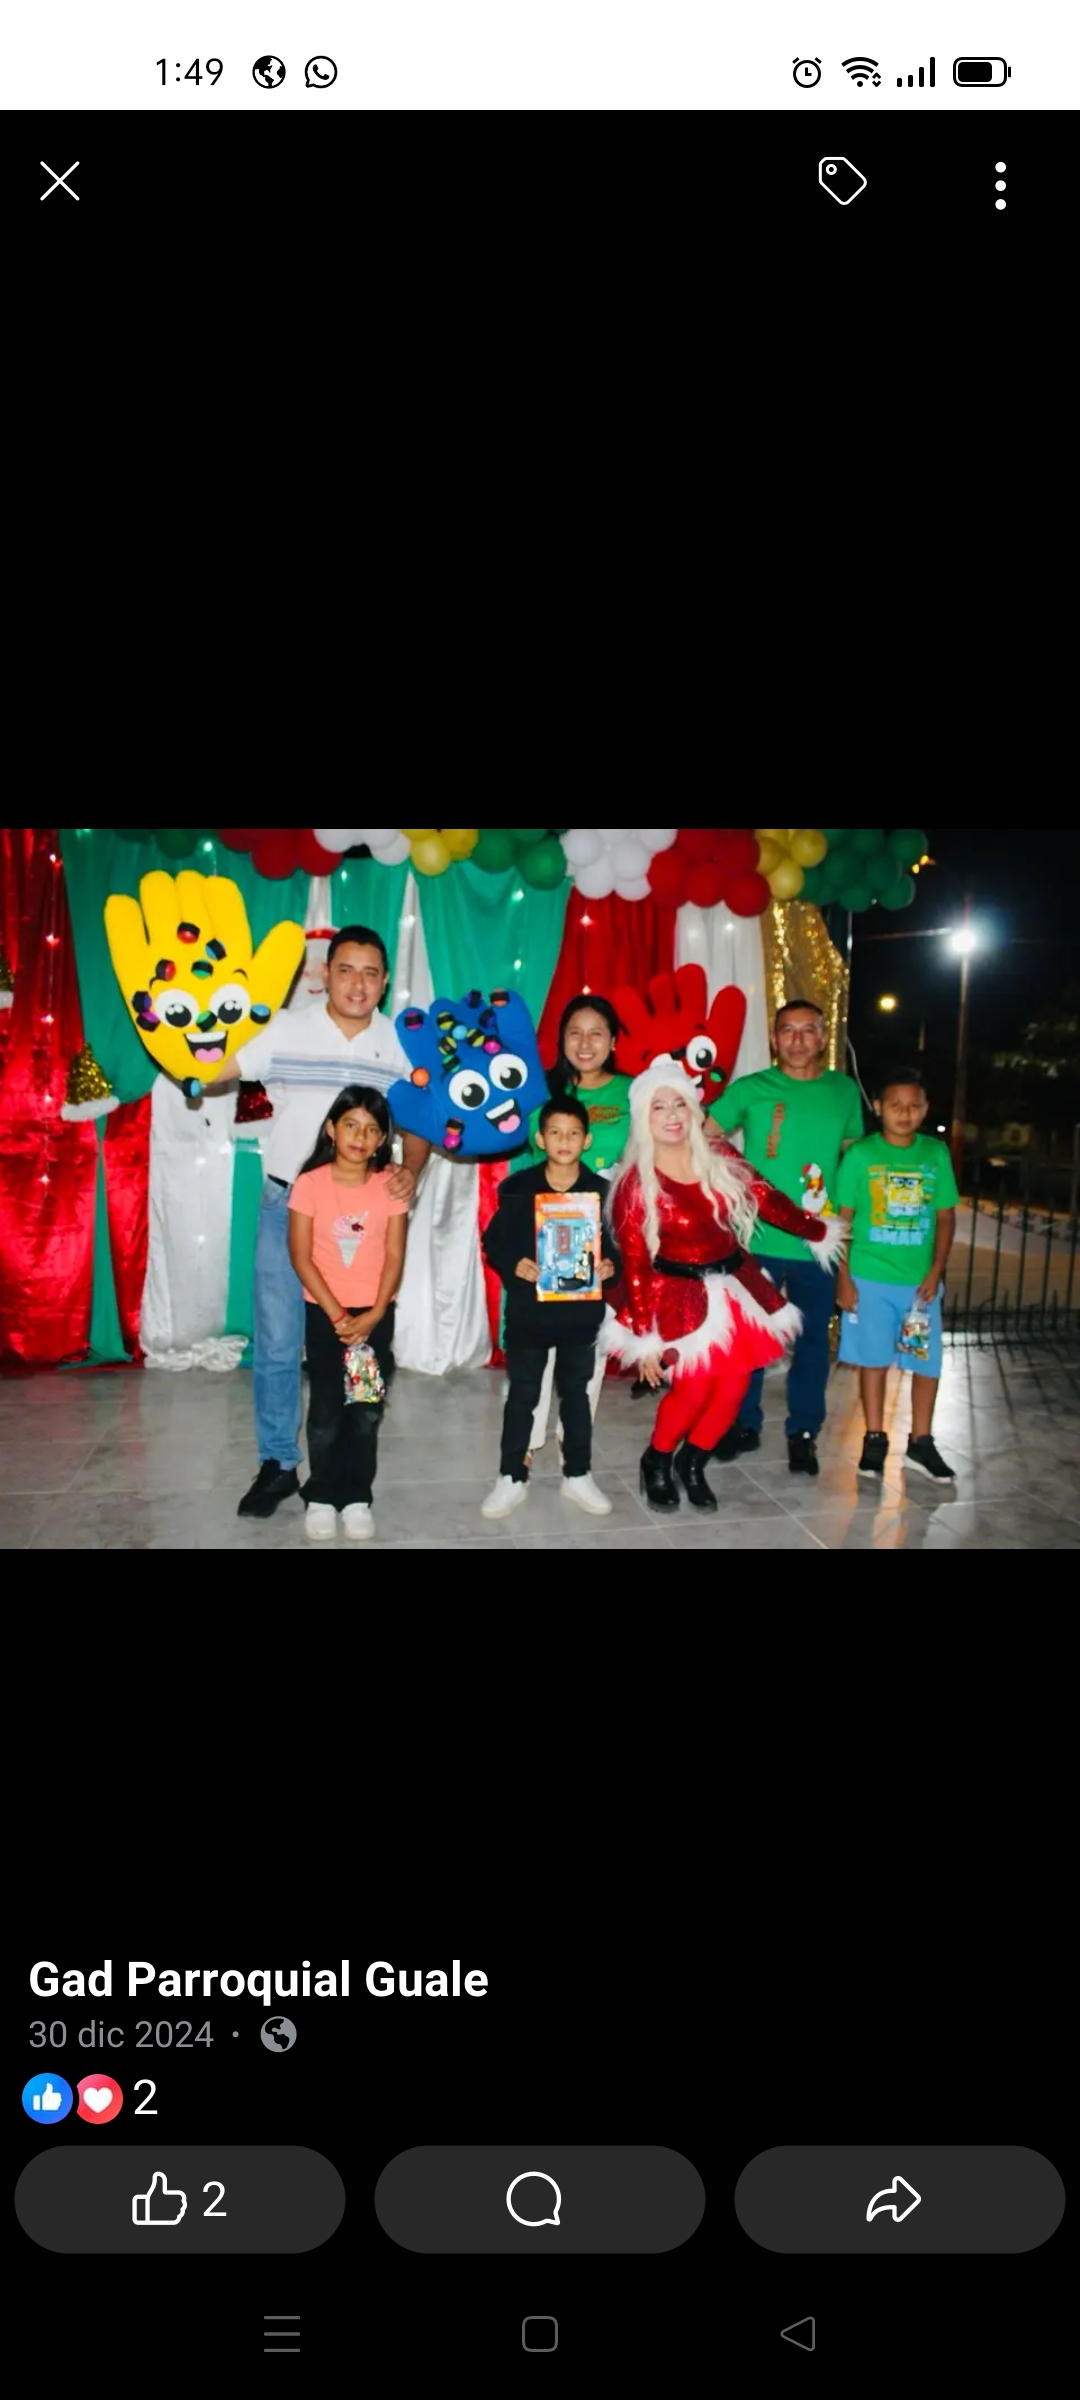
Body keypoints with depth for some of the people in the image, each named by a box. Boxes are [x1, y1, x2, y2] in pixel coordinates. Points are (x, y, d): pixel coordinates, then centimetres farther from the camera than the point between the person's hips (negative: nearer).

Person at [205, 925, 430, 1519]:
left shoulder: (401, 1044, 2)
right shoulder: (284, 1030, -2)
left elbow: (416, 1125, 7)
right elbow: (209, 1072, -5)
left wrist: (412, 1170, -13)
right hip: (287, 1205, -1)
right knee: (277, 1343, 2)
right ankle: (277, 1464, 16)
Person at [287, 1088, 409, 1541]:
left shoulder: (390, 1185, -4)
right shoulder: (310, 1184, -9)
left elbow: (394, 1257, -3)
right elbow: (301, 1257, -9)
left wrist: (373, 1316, -12)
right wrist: (337, 1315, -12)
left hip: (375, 1314, 1)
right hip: (323, 1312, -1)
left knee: (367, 1411, 6)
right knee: (326, 1410, 4)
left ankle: (357, 1497, 18)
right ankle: (321, 1498, 17)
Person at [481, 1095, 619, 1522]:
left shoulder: (601, 1191, -3)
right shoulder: (517, 1188, -6)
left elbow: (616, 1244, 5)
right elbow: (494, 1241, -2)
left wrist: (611, 1266, -15)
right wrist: (513, 1264, -19)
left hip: (581, 1310, 1)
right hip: (528, 1310, -1)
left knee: (575, 1393, 15)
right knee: (522, 1395, 10)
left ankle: (578, 1475, 29)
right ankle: (512, 1478, 22)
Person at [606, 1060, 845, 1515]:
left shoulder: (721, 1159, -3)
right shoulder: (635, 1185, -14)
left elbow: (769, 1202, 9)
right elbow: (635, 1264, -12)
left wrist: (820, 1231, 16)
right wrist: (645, 1338, -13)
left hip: (733, 1285, 5)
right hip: (679, 1293, -4)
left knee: (735, 1385, 1)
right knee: (695, 1387, -11)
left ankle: (692, 1464, 25)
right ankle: (656, 1463, 16)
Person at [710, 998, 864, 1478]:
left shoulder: (845, 1091, 6)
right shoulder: (749, 1089, -2)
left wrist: (844, 1214, 8)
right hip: (757, 1239, -1)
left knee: (812, 1339, 9)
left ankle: (803, 1433, 23)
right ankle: (744, 1424, 23)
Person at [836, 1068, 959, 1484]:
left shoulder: (936, 1154, 1)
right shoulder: (861, 1154, -5)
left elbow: (946, 1217, 6)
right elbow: (842, 1219, -2)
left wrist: (936, 1271, -4)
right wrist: (843, 1276, -7)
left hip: (920, 1280, 2)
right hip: (870, 1277, -2)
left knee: (927, 1363, 6)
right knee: (874, 1359, 8)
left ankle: (921, 1444, 20)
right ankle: (874, 1440, 20)